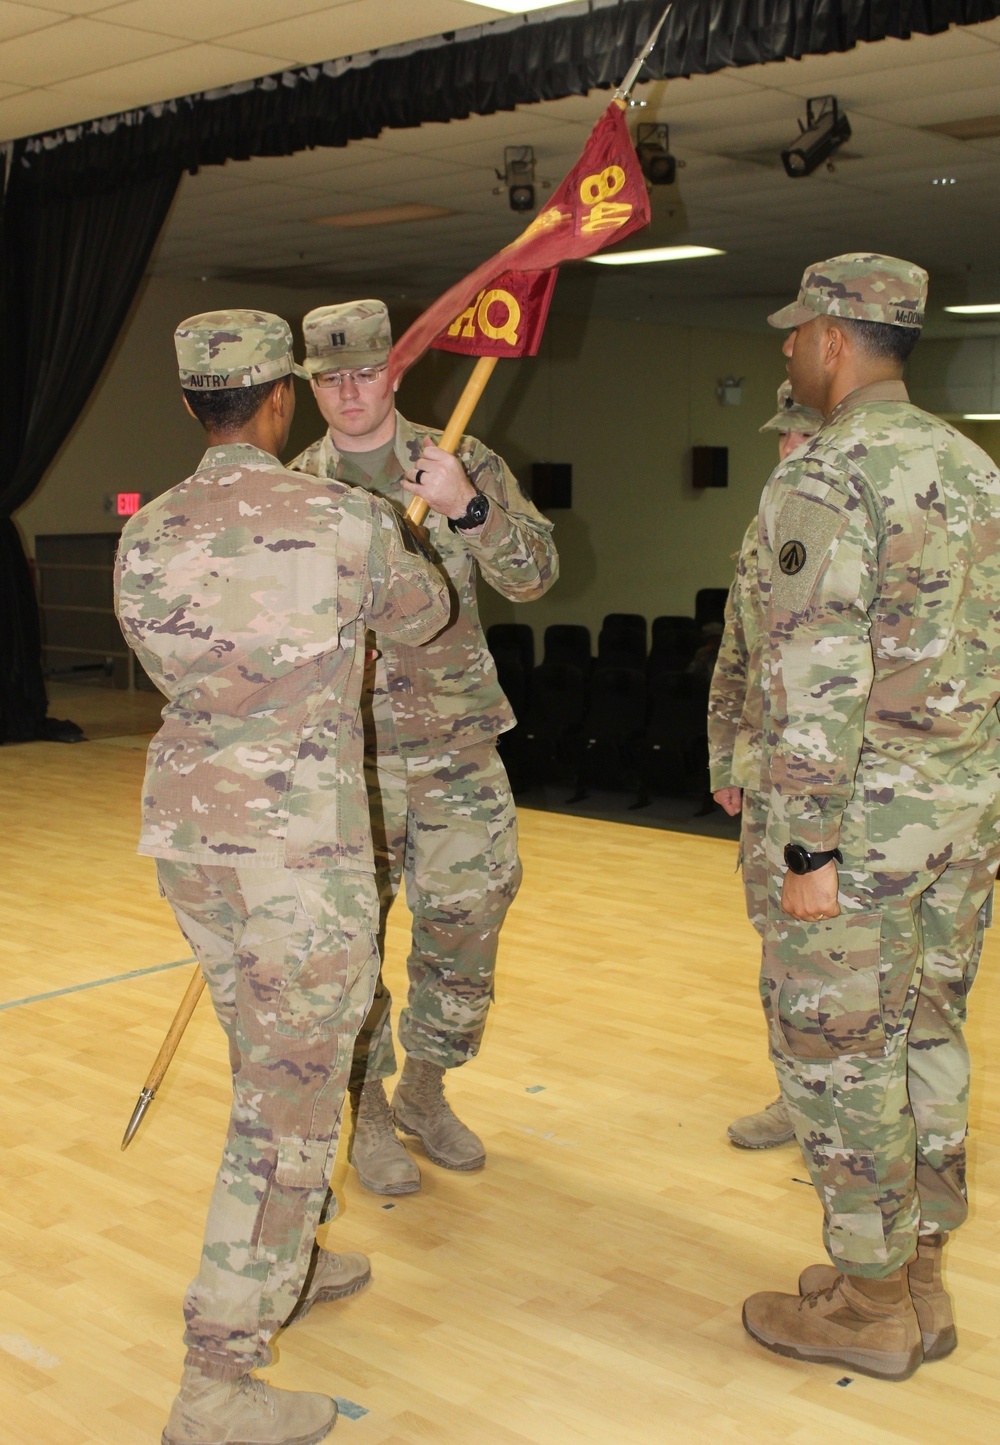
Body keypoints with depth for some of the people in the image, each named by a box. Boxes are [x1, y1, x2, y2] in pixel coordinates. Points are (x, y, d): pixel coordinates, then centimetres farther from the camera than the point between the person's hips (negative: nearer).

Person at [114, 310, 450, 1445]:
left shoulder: (146, 539, 2)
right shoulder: (345, 523, -11)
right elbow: (419, 619, 8)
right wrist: (402, 549, 29)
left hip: (185, 831, 7)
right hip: (299, 848, -6)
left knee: (269, 1065, 24)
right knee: (290, 1102, 2)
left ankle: (282, 1264, 42)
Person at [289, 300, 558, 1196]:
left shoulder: (462, 465, 1)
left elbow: (534, 577, -8)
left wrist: (467, 508, -24)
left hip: (456, 744, 1)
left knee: (466, 924, 8)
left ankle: (425, 1091, 30)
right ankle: (369, 1113, 26)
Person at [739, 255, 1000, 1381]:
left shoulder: (822, 478, -14)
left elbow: (820, 675, -21)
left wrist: (810, 849, -18)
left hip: (863, 809, -8)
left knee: (835, 1050, 4)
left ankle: (868, 1302, 15)